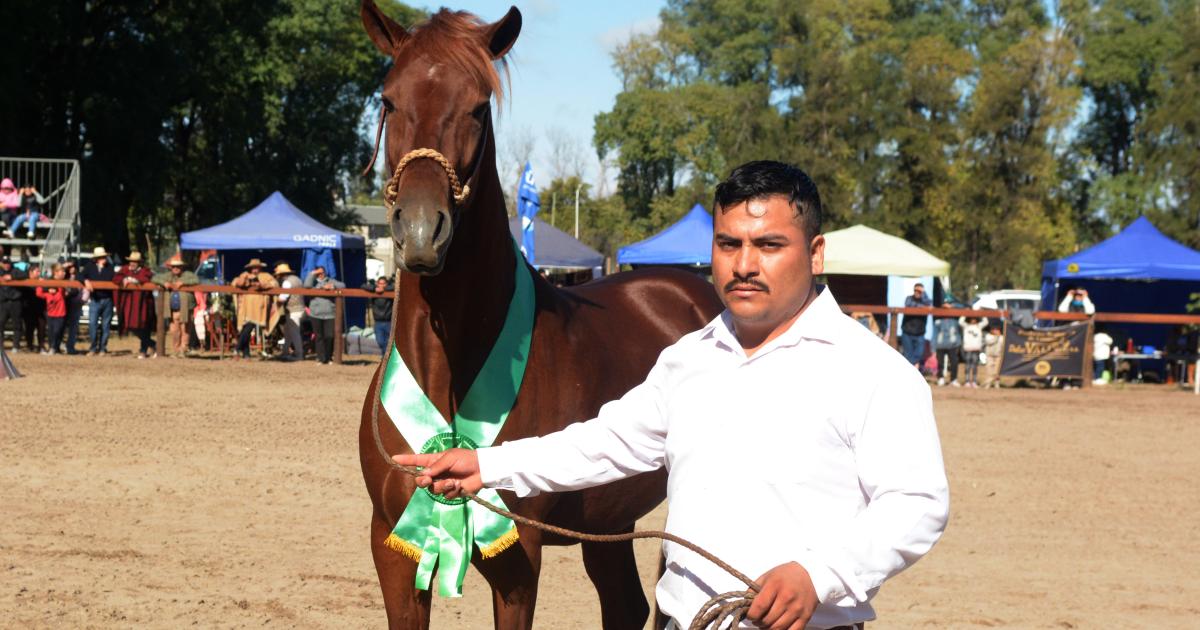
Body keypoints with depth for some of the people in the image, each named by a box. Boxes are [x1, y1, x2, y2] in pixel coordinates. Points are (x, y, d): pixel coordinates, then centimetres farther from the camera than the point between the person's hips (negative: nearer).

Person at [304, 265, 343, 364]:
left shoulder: (331, 281, 17)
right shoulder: (314, 281, 12)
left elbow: (342, 286, 8)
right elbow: (307, 285, -8)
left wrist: (332, 286, -7)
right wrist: (313, 273, -3)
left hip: (330, 314, 1)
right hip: (316, 314, -1)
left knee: (330, 336, -4)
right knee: (319, 337, -1)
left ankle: (329, 357, 13)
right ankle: (322, 359, 3)